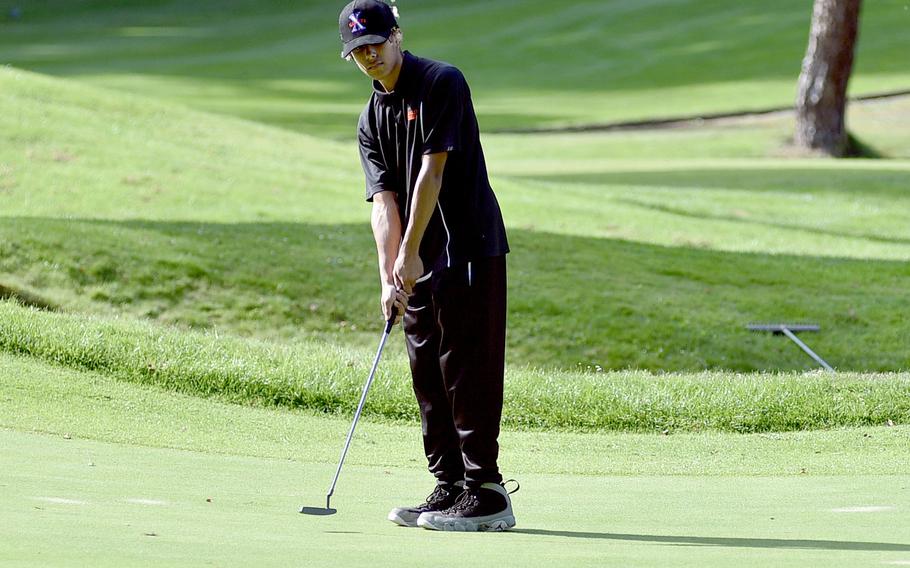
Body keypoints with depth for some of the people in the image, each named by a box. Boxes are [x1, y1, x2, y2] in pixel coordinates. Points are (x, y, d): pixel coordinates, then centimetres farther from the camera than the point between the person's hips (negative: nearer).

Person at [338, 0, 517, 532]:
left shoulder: (442, 83, -8)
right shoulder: (371, 119, 13)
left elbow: (432, 173, -13)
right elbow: (384, 200, 3)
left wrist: (410, 252, -14)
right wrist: (389, 275, -9)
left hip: (471, 249, -8)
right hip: (420, 264, 8)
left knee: (467, 370, -10)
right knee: (429, 375, 9)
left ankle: (486, 493, -8)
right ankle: (450, 488, 16)